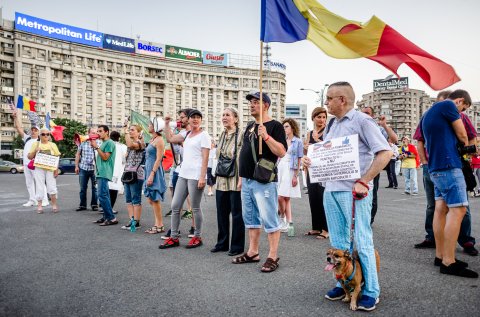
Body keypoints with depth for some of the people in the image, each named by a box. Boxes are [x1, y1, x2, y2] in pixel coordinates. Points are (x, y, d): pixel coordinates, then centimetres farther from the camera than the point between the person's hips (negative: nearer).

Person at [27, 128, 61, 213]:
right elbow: (29, 157, 8)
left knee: (52, 187, -2)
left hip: (50, 169, 0)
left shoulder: (53, 145, 8)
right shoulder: (35, 144, 7)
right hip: (39, 168, 0)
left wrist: (56, 169, -2)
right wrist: (35, 151, -11)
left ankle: (54, 205, 9)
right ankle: (39, 205, 9)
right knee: (39, 187, 2)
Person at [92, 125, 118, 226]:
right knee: (104, 196, 11)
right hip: (100, 173, 10)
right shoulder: (103, 143, 20)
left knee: (102, 195, -13)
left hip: (104, 173, -10)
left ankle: (111, 218, -12)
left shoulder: (109, 143, -9)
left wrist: (96, 147, -14)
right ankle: (106, 217, 16)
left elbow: (105, 157, -16)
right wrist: (94, 146, 12)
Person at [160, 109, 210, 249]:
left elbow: (205, 158, -11)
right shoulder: (187, 134, 16)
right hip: (183, 175, 8)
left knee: (195, 208, 1)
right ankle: (174, 238, 16)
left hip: (196, 177, -7)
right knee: (175, 206, 7)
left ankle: (197, 237, 16)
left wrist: (202, 177, -18)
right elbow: (170, 138, 24)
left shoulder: (204, 135, -5)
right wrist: (167, 123, 18)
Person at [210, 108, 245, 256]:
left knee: (237, 214, 3)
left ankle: (237, 246, 15)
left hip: (235, 181, -7)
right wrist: (217, 175, 16)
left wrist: (241, 179, -19)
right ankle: (222, 243, 26)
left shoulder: (241, 135, -9)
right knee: (221, 213, 12)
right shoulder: (222, 135, 13)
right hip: (222, 181, 7)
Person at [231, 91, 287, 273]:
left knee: (269, 219, -4)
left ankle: (273, 257, 5)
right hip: (247, 180, 9)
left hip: (264, 181, -8)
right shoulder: (250, 127, 17)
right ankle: (252, 252, 25)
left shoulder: (274, 126, -7)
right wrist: (242, 176, 17)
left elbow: (282, 152, -17)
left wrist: (266, 136, -26)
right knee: (250, 218, 14)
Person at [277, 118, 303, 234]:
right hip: (280, 168, 5)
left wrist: (295, 176, -9)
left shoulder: (298, 142, -1)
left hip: (290, 170, -5)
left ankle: (282, 218, 11)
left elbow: (299, 161, -3)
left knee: (281, 197, -10)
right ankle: (289, 223, 11)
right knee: (285, 198, 4)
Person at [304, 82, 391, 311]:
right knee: (338, 242, 13)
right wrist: (311, 161, 5)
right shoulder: (333, 125, 17)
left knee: (361, 242, -1)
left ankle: (371, 291, 13)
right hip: (331, 189, 8)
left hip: (353, 191, -8)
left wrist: (363, 182, -18)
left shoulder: (362, 121, -6)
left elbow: (385, 153, -13)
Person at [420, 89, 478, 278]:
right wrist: (464, 144, 19)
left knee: (441, 209, 9)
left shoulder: (427, 114, 23)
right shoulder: (449, 105, -3)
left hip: (435, 167, 9)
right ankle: (448, 262, -10)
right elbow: (462, 136, 0)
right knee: (458, 210, -9)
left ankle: (440, 255, 13)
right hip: (448, 165, -9)